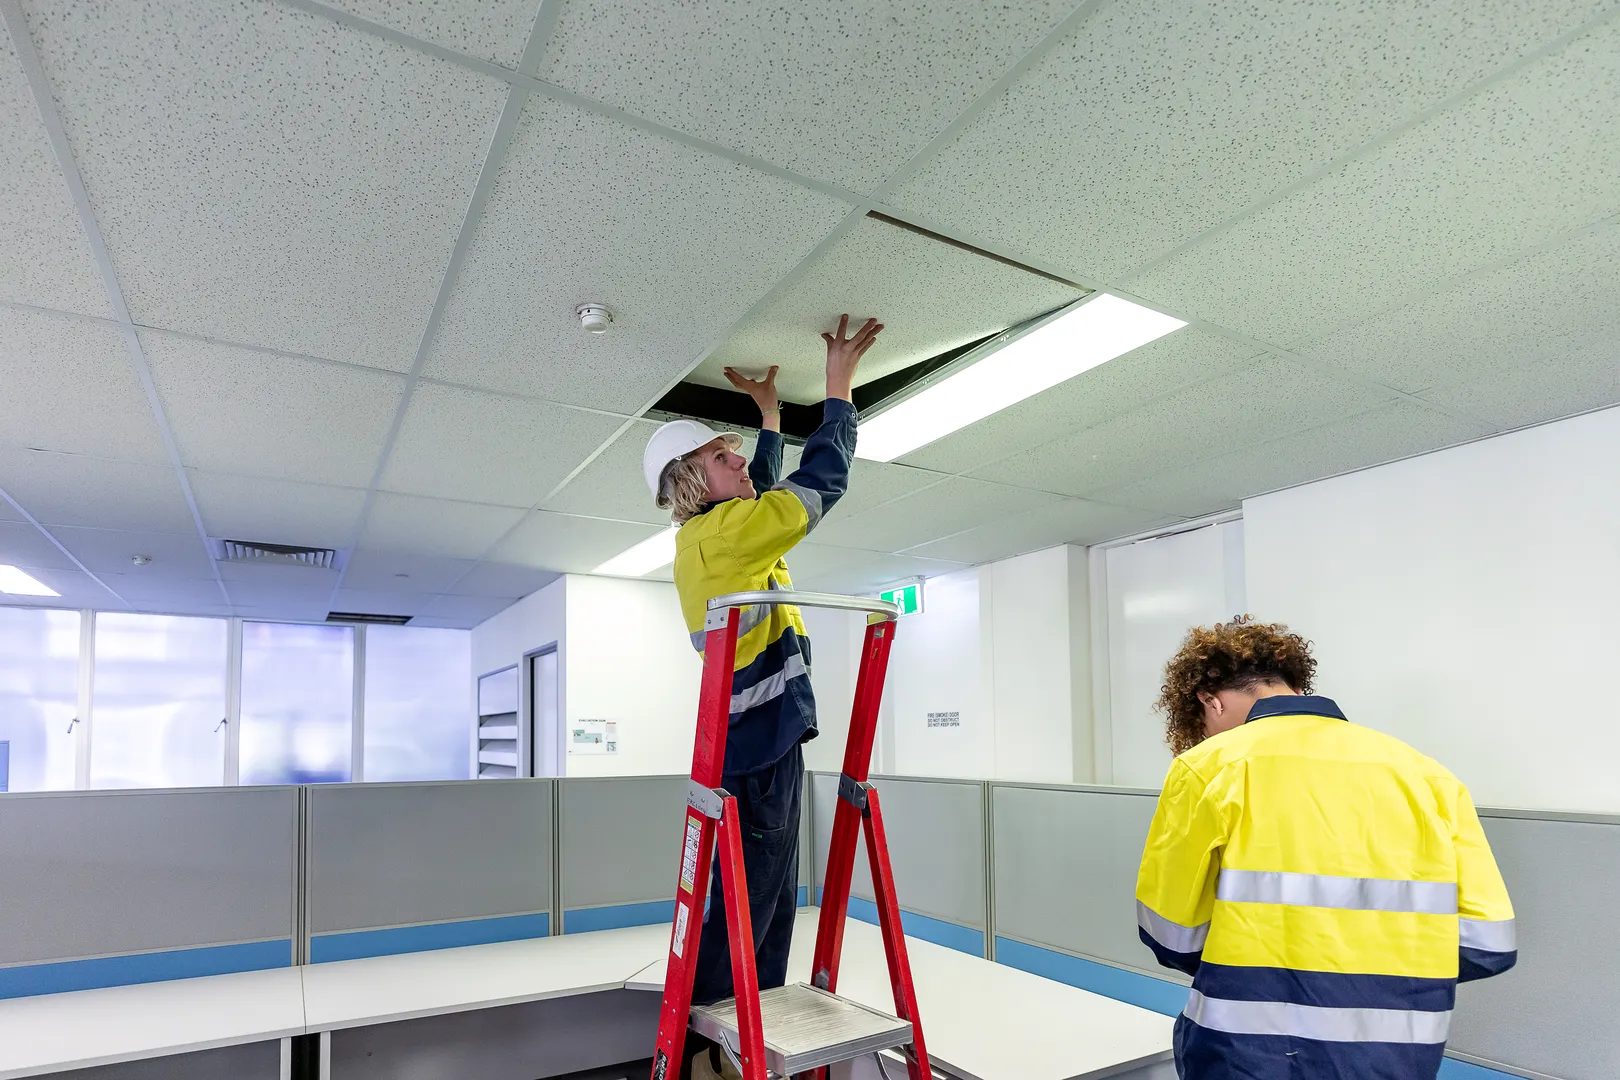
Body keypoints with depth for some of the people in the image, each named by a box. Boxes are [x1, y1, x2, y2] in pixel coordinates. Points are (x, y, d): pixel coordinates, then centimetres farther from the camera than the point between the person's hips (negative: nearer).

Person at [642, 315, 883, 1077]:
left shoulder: (714, 536, 14)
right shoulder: (720, 534, -14)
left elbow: (769, 491, 30)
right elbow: (820, 483, -12)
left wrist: (768, 412, 32)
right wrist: (838, 386, -2)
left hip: (762, 744, 10)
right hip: (758, 749, -10)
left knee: (773, 899, 18)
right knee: (744, 905, -2)